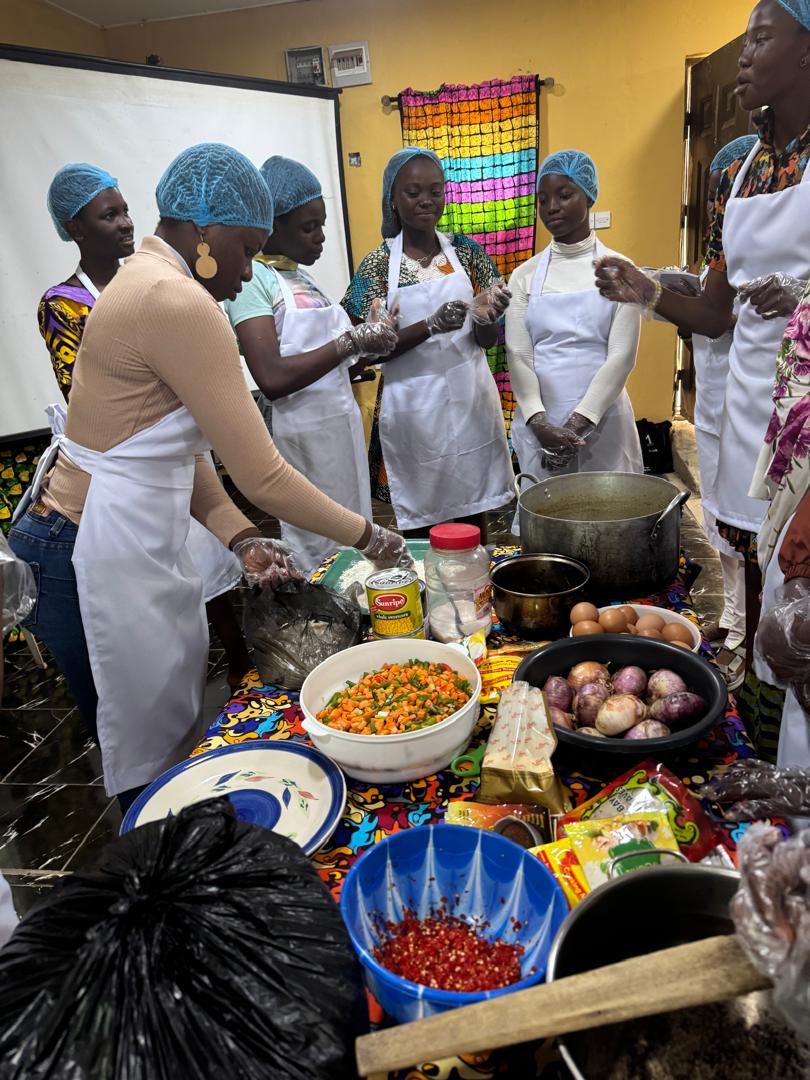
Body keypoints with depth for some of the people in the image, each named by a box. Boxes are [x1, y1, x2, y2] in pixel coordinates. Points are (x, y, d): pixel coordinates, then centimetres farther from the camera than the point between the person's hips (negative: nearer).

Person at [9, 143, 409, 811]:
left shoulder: (148, 280, 12)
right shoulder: (180, 304, -21)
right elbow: (262, 475, -23)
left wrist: (238, 536, -1)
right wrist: (367, 537, -10)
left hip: (140, 543, 10)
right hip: (105, 561, -10)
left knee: (181, 731, 20)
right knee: (153, 763, 7)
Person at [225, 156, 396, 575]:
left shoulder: (302, 276, 15)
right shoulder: (252, 277, -9)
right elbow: (272, 379, -23)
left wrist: (368, 347, -1)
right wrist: (350, 341, -16)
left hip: (343, 427, 8)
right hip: (304, 440, -8)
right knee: (316, 560, 0)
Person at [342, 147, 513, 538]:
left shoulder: (466, 251, 4)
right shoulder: (378, 264, -3)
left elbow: (487, 341, 4)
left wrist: (484, 318, -20)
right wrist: (431, 326, -24)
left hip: (470, 398, 2)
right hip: (414, 407, -2)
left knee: (475, 515, 11)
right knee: (421, 524, 6)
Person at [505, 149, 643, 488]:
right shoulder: (525, 276, 7)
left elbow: (621, 355, -5)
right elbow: (518, 355, -2)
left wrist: (577, 425, -16)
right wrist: (541, 424, -17)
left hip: (603, 423, -1)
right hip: (539, 426, 1)